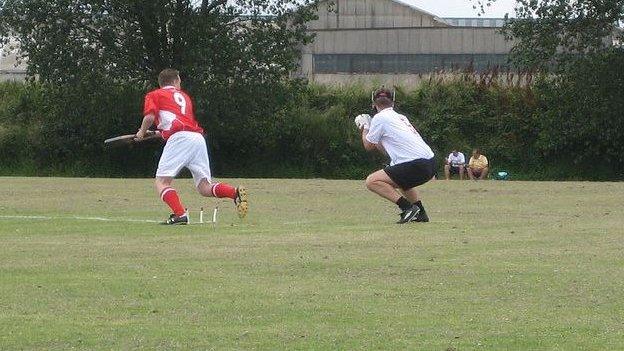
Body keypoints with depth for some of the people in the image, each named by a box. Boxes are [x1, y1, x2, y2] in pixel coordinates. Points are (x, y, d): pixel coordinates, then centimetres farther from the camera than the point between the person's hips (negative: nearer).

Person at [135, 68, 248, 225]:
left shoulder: (154, 95, 15)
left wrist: (142, 132, 17)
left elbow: (150, 117, -1)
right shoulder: (184, 96, 32)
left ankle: (180, 214, -24)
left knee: (161, 181, -4)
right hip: (199, 138, 6)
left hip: (179, 138, -5)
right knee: (204, 188, 5)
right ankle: (235, 192, -19)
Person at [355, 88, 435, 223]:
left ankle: (407, 207, -18)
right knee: (401, 180, 38)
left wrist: (364, 129, 26)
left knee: (372, 182, -10)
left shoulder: (379, 118, -1)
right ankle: (420, 213, 26)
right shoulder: (401, 117, 23)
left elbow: (368, 146, 11)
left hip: (417, 165, -9)